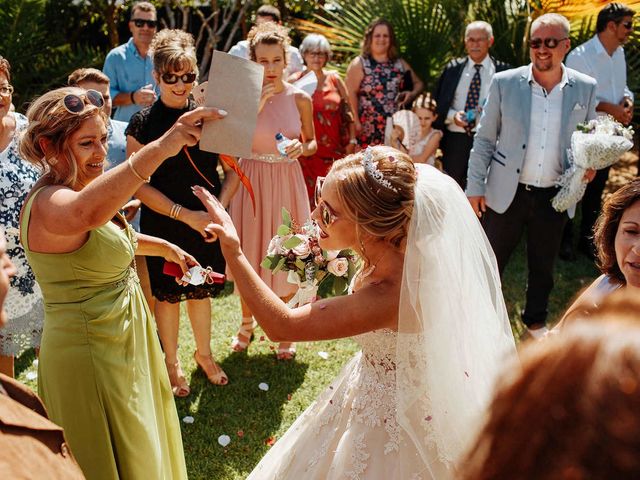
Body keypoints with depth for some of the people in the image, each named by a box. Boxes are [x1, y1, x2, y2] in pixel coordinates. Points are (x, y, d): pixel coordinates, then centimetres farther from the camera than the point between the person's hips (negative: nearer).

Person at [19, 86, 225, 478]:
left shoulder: (70, 190, 5)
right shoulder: (48, 203, -27)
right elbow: (86, 212, -53)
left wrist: (163, 246, 23)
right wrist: (160, 148, -63)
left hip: (123, 341, 10)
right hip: (91, 357, -10)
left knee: (145, 444, 26)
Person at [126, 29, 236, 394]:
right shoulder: (143, 124, -10)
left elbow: (233, 168, 1)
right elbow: (140, 185, -12)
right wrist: (187, 215, -17)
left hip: (208, 226, 2)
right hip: (164, 227, -2)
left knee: (201, 291, 18)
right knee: (167, 295, 13)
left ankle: (204, 353, 42)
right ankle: (172, 362, 35)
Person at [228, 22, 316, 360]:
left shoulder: (300, 99, -2)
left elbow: (313, 143, 9)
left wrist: (302, 147, -14)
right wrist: (257, 104, -22)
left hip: (287, 184, 0)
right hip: (251, 183, 0)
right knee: (249, 256, 10)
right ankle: (247, 322, 34)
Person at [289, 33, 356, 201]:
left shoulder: (334, 79, 8)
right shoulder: (295, 81, 3)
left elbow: (347, 111, 10)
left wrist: (352, 141, 5)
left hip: (334, 148, 1)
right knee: (309, 192, -5)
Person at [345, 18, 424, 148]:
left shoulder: (400, 64, 15)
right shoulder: (359, 64, 2)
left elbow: (418, 83, 24)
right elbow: (350, 94, -6)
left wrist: (412, 94, 0)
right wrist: (355, 122, -14)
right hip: (369, 130, -4)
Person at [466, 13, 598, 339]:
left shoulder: (585, 88, -1)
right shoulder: (505, 82, -7)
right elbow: (484, 139, -2)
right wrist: (475, 187, -4)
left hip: (554, 197, 2)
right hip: (506, 193, -2)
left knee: (543, 265, 18)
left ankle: (535, 320, 40)